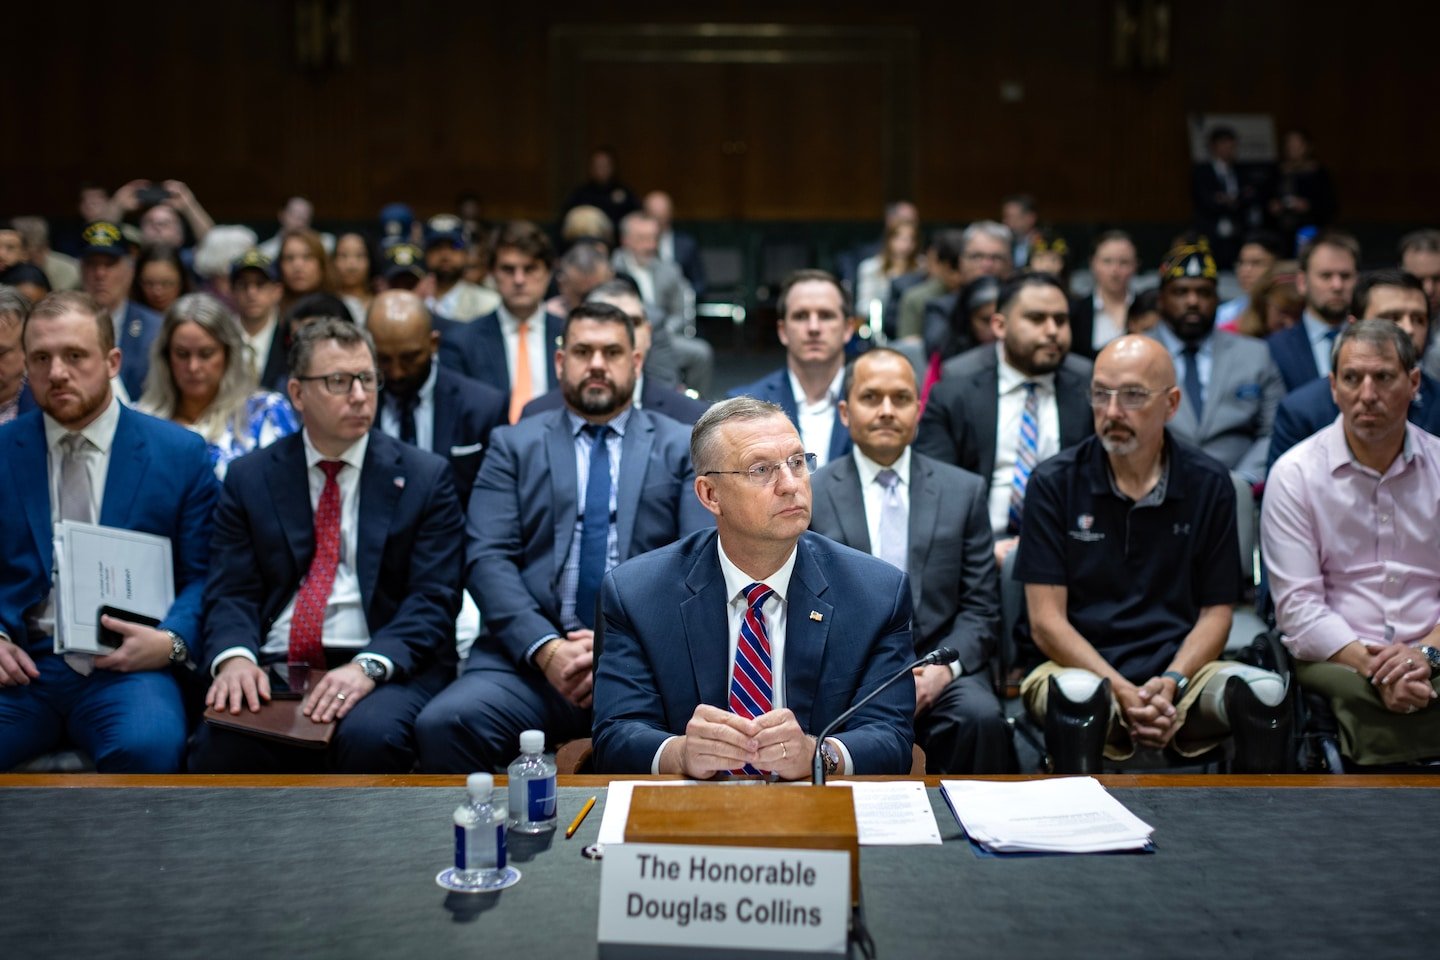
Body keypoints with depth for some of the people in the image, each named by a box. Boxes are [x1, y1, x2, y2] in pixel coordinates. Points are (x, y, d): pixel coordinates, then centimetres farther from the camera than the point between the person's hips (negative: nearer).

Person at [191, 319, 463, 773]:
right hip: (272, 669, 1)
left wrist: (368, 666, -19)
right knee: (218, 748, -31)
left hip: (386, 667, -1)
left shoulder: (425, 476, 8)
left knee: (369, 736, -35)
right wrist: (234, 656, -16)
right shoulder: (249, 477, 14)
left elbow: (433, 599, -1)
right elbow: (231, 593, 7)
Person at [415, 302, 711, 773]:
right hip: (530, 656, 1)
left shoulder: (682, 448, 15)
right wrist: (545, 648, -13)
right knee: (443, 724, -29)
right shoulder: (514, 446, 17)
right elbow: (487, 558, 4)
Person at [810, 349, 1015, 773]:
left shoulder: (964, 491, 11)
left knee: (981, 718, -30)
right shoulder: (808, 496, 6)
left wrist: (944, 667, -10)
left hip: (939, 671, 2)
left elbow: (981, 609, 9)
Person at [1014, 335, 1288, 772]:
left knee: (1264, 692, -27)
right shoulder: (1055, 482, 1)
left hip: (1179, 671, 3)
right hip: (1082, 666, -2)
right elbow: (1046, 621, -3)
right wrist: (1120, 691, -17)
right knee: (1077, 696, -37)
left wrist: (1171, 683, -12)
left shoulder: (1209, 484, 7)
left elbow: (1216, 612, 8)